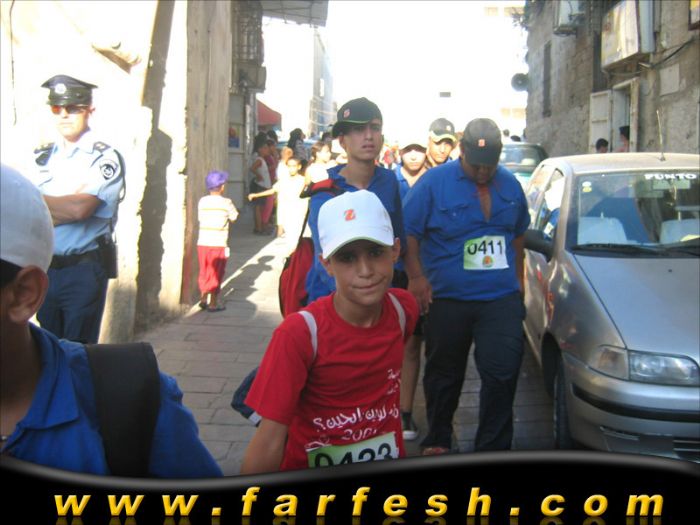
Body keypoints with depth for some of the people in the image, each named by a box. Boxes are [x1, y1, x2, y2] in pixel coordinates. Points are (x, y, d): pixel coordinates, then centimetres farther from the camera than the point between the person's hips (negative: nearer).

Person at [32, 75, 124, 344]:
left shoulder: (105, 158, -7)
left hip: (84, 269, -5)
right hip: (44, 267, 5)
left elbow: (81, 208, -19)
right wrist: (65, 206, -14)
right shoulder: (42, 156, 9)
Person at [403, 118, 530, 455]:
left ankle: (492, 449, 5)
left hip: (501, 299, 2)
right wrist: (417, 277, -16)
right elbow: (407, 232, -7)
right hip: (447, 300, -2)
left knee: (502, 373, -8)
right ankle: (437, 441, 33)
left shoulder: (510, 185, 7)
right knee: (445, 375, 13)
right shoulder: (434, 181, -6)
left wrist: (517, 278, 16)